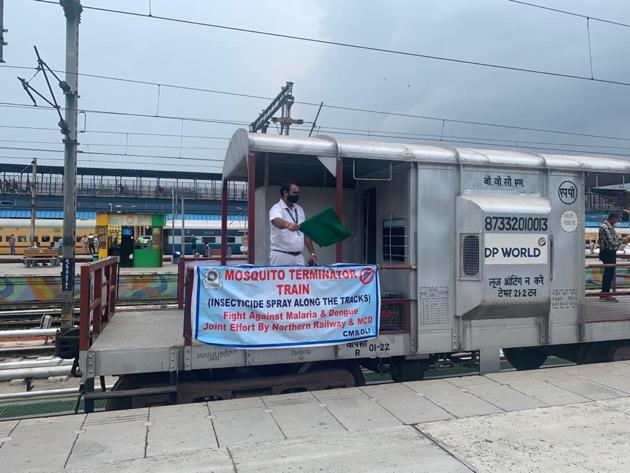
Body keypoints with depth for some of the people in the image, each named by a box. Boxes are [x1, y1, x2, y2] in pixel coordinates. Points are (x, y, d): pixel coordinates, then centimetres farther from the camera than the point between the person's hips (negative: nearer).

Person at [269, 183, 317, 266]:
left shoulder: (299, 210, 14)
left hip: (299, 258, 6)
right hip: (281, 257, -6)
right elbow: (277, 221, -30)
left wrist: (312, 253, 10)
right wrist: (288, 224, -52)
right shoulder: (277, 209, -6)